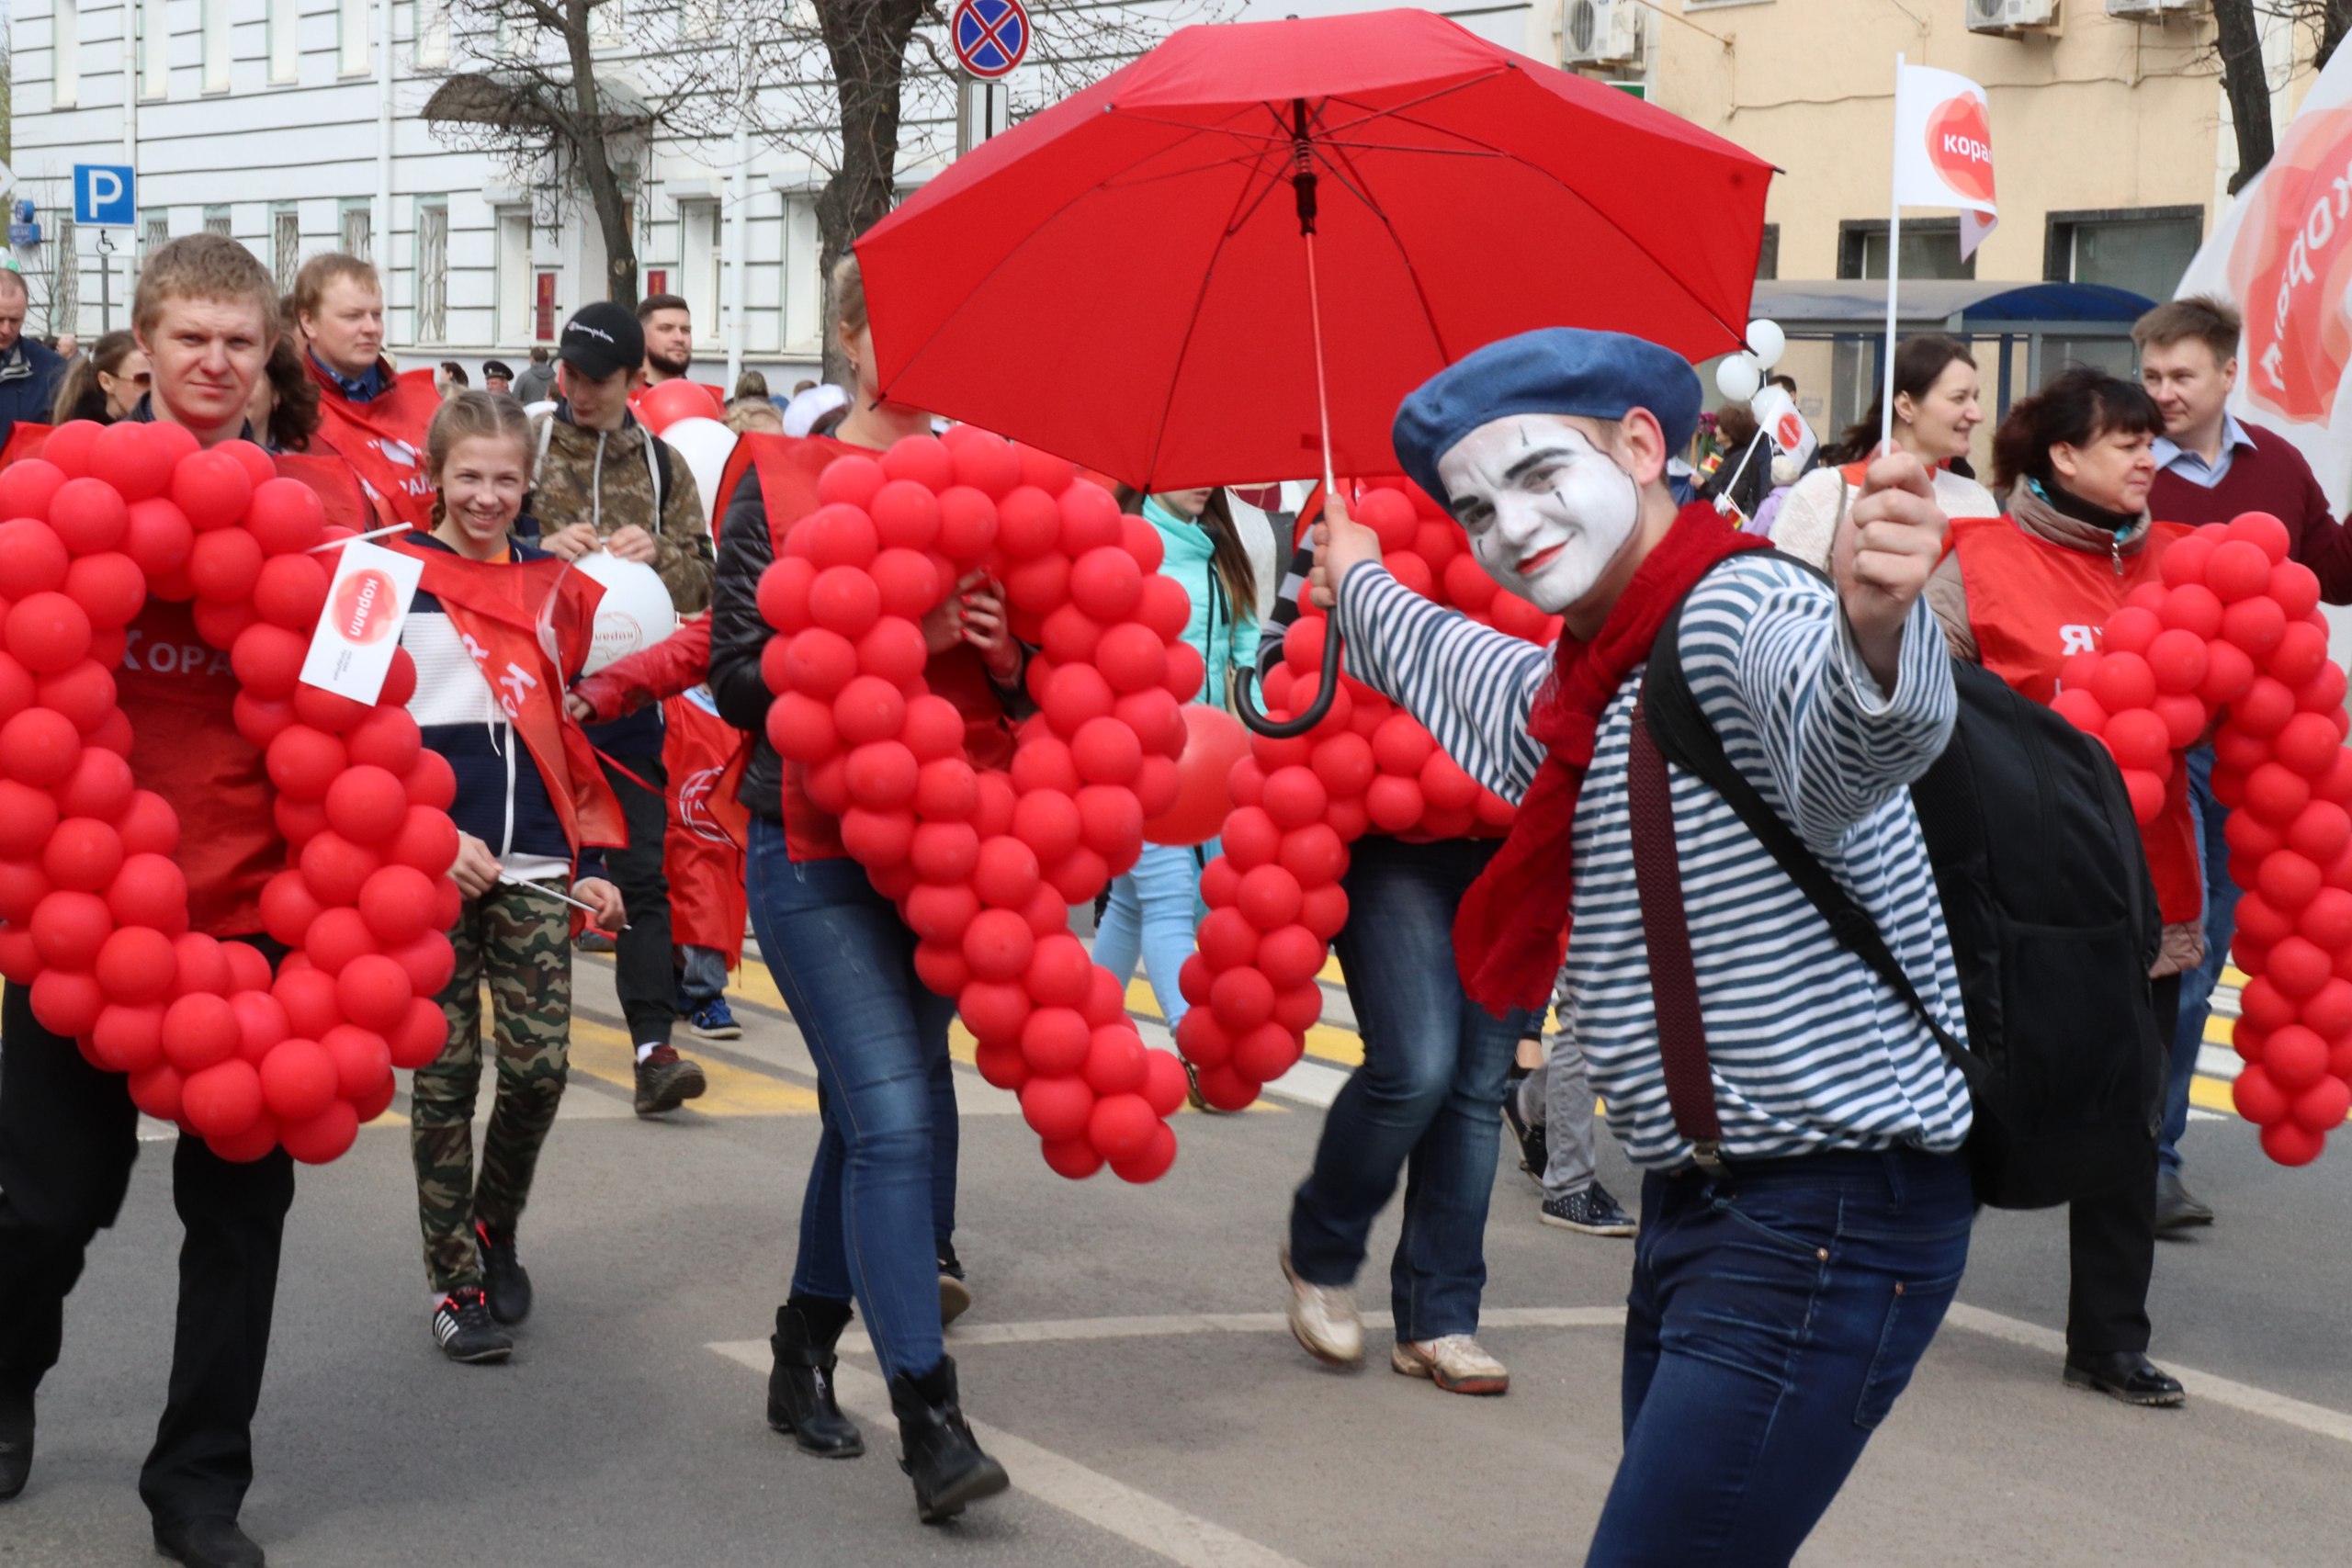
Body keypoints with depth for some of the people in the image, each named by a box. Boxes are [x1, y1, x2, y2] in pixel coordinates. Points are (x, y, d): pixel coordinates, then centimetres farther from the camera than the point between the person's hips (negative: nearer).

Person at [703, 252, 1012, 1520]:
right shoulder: (779, 482, 0)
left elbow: (1044, 687, 10)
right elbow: (742, 678, -8)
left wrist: (1009, 656, -12)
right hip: (818, 846, -4)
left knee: (873, 1105, 13)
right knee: (896, 1110, -12)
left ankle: (806, 1357, 32)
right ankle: (928, 1414, -7)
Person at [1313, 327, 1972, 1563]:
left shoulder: (1741, 616, -17)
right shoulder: (1589, 683, 14)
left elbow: (1851, 738, -41)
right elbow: (1468, 682, 39)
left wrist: (1874, 626, -63)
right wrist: (1360, 590, 56)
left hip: (1825, 1222, -10)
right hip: (1699, 1205, 10)